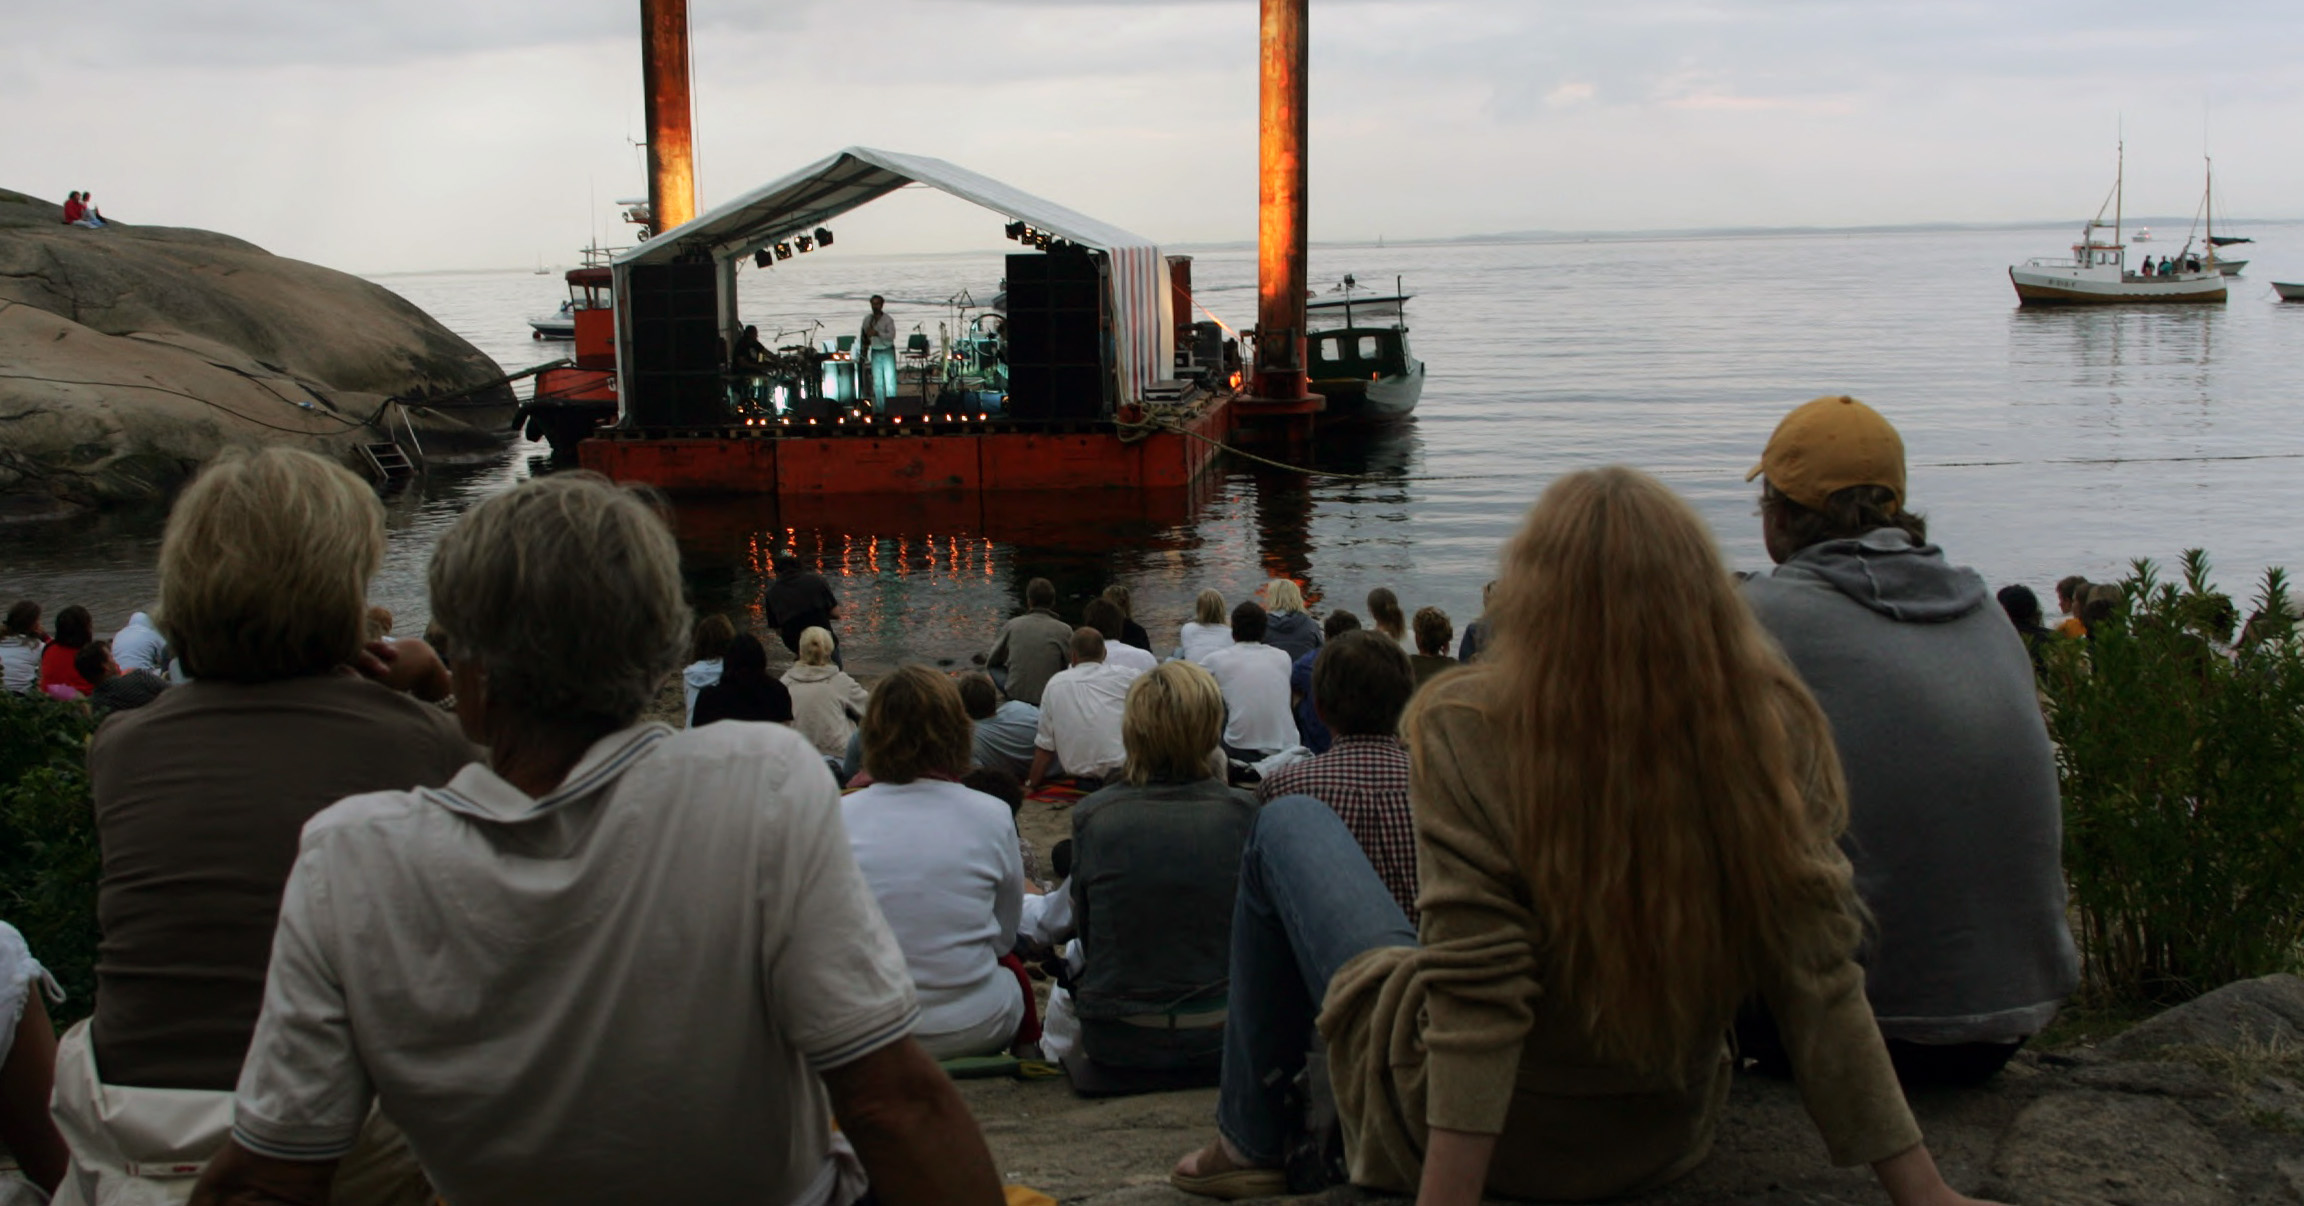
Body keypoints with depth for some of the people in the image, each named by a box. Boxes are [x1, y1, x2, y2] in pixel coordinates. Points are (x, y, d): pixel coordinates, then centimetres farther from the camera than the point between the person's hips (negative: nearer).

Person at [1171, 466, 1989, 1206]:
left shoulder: (1467, 727, -26)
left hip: (1465, 1131, -4)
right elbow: (1821, 976, -18)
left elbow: (1478, 992, -28)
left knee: (1289, 824, 16)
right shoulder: (1776, 729, -16)